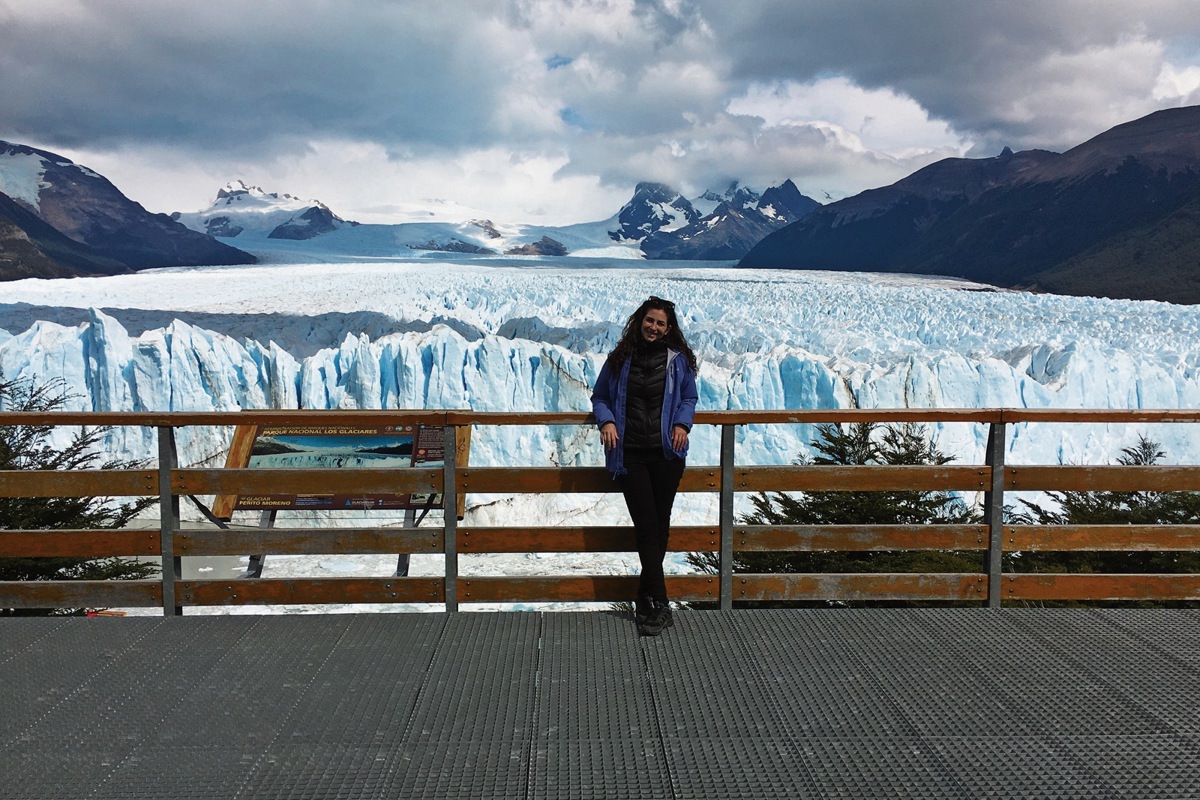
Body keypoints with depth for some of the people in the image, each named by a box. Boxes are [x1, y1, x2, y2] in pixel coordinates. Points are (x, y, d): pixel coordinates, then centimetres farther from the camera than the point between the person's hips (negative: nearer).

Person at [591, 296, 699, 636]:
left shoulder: (678, 359, 6)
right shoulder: (619, 359, 6)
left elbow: (688, 398, 15)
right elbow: (600, 397, 14)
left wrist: (682, 424, -4)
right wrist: (606, 421, -6)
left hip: (667, 453, 1)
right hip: (630, 454, -1)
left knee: (659, 527, 6)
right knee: (647, 527, -6)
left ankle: (645, 598, 21)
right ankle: (660, 605, -4)